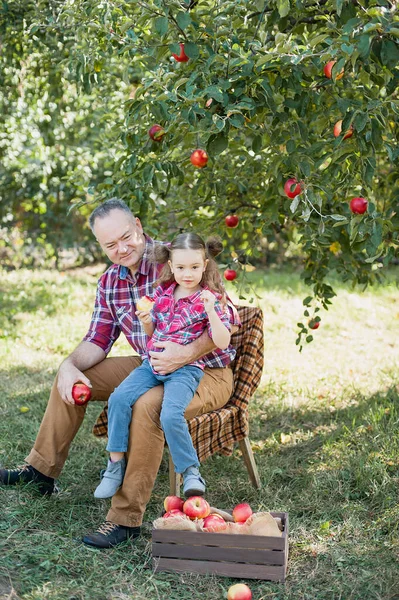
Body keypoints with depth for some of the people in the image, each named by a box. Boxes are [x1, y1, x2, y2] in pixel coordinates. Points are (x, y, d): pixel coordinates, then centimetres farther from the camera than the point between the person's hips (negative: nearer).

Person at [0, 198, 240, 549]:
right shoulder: (110, 282, 3)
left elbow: (229, 322, -22)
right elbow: (97, 341, 7)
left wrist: (188, 353, -36)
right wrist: (70, 366, -14)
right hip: (151, 366, 8)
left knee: (147, 405, -37)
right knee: (69, 379, 5)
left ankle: (126, 518, -26)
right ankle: (40, 471, 16)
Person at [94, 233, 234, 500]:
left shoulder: (211, 298, -3)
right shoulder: (162, 291, 10)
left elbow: (222, 343, -13)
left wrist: (210, 311, -25)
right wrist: (146, 322, -1)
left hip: (185, 369, -5)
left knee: (170, 414, -29)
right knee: (119, 398, -17)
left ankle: (191, 472, -10)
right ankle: (116, 464, -4)